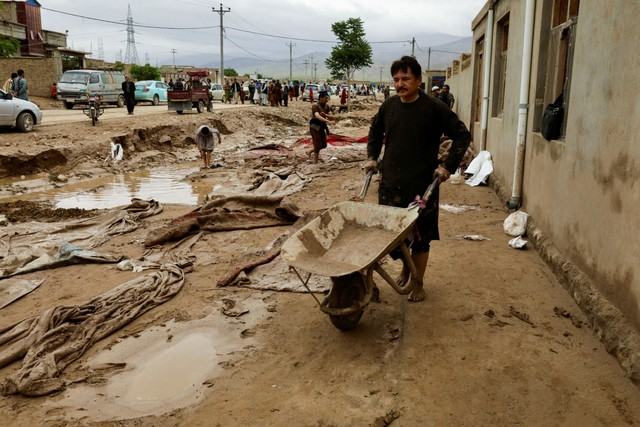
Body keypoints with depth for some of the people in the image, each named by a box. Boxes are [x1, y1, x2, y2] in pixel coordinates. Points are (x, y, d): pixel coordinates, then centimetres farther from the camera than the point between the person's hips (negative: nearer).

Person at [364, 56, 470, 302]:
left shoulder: (434, 108, -9)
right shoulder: (389, 106, 4)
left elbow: (462, 136, -5)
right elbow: (375, 131, 24)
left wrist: (448, 167, -10)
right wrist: (372, 157, 13)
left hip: (422, 185, -4)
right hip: (390, 182, 4)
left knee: (420, 236, 6)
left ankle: (418, 283, 22)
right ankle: (406, 268, 36)